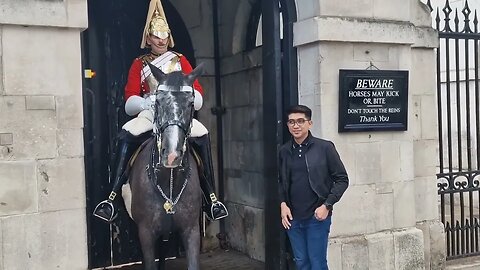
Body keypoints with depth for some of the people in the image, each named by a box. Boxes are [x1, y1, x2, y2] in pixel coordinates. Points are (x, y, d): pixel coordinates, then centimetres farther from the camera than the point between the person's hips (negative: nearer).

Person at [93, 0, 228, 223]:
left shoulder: (180, 61, 15)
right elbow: (130, 102, 5)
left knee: (202, 135, -30)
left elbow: (197, 97, 6)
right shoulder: (139, 64, 14)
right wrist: (150, 102, -16)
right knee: (126, 135, -29)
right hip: (150, 115, 1)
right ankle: (114, 196, -29)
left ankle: (211, 197, -24)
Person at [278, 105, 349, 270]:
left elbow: (342, 180, -3)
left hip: (317, 217, -4)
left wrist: (327, 205, -11)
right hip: (292, 218, 4)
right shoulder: (284, 151, 5)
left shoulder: (324, 148, -6)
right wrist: (283, 204, 1)